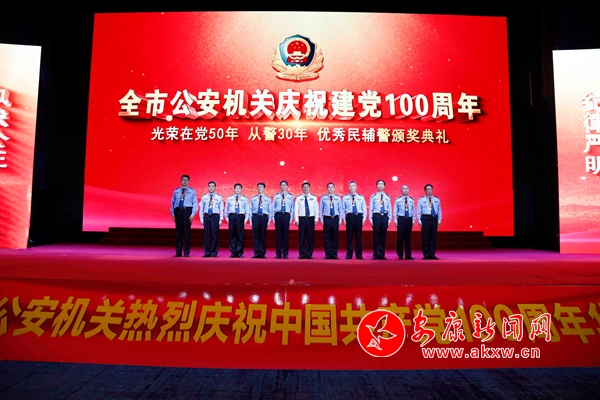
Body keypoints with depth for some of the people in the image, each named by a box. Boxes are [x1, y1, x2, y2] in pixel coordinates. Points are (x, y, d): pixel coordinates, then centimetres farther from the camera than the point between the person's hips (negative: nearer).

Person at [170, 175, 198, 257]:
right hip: (178, 211, 2)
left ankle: (186, 252, 8)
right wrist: (172, 213, 5)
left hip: (187, 211, -2)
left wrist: (193, 214, -7)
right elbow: (173, 202, 12)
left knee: (186, 231, 0)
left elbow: (195, 203, 2)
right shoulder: (176, 191, 12)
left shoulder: (192, 191, 6)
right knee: (178, 232, 5)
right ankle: (178, 252, 13)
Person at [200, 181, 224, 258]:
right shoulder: (204, 197, 9)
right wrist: (201, 218, 6)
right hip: (206, 216, 2)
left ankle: (214, 253, 7)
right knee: (207, 235, 3)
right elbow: (201, 208, 11)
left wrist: (221, 219, -4)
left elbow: (221, 209, 2)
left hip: (215, 216, -2)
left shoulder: (219, 197, 4)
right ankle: (207, 253, 10)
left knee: (215, 235, -2)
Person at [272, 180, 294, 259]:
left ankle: (285, 254, 9)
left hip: (286, 215, -1)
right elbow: (273, 207, 10)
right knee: (278, 234, 2)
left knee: (286, 234, 1)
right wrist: (273, 218, 3)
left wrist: (291, 218, 1)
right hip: (278, 215, 1)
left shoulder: (290, 196, 8)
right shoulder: (276, 196, 10)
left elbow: (292, 207, 7)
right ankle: (278, 254, 9)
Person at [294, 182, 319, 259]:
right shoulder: (298, 198, 6)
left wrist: (316, 219, -3)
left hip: (311, 218, 0)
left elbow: (316, 209, 6)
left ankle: (309, 255, 9)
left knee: (310, 237, 2)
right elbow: (296, 209, 4)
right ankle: (302, 255, 8)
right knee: (302, 237, 1)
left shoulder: (314, 198, 8)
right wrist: (296, 219, -6)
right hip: (302, 219, 0)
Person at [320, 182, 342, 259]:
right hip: (327, 219, -1)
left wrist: (340, 220, 4)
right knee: (327, 237, 1)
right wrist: (321, 219, 1)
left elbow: (340, 209, 9)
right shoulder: (323, 197, 3)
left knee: (335, 237, 4)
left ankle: (334, 254, 11)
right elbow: (320, 209, 6)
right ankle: (328, 255, 9)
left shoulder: (338, 197, 6)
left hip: (335, 219, 1)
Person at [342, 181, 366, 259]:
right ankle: (349, 254, 9)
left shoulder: (361, 197, 10)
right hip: (350, 217, -1)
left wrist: (364, 219, 3)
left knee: (358, 236, 4)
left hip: (359, 217, 1)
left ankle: (359, 254, 12)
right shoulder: (345, 198, 7)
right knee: (349, 236, 1)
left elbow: (364, 209, 10)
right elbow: (343, 209, 6)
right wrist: (344, 219, -1)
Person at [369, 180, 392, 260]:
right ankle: (375, 254, 8)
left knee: (383, 236, 5)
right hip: (376, 216, -2)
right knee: (376, 236, 1)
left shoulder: (387, 197, 8)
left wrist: (389, 219, 5)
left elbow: (389, 209, 10)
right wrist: (371, 219, -2)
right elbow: (370, 208, 3)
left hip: (385, 217, 2)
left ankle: (382, 254, 13)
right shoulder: (373, 196, 3)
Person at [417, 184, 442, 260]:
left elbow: (439, 211, 13)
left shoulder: (437, 200, 11)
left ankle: (432, 255, 12)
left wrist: (439, 220, 6)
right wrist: (419, 221, -5)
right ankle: (426, 255, 6)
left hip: (434, 218, 3)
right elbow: (418, 211, 2)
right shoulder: (421, 200, 3)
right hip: (425, 218, -3)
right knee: (425, 237, -2)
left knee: (433, 237, 4)